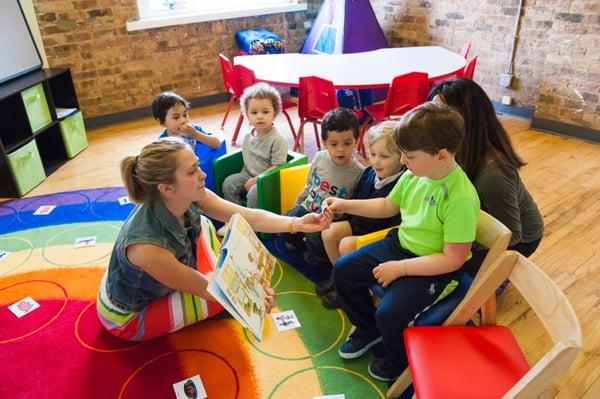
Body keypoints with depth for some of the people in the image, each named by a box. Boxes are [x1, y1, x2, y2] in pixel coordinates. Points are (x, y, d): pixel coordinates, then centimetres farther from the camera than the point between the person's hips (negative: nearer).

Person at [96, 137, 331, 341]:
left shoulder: (189, 198, -23)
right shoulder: (147, 245, -41)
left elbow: (249, 217, -21)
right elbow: (204, 289, -27)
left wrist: (297, 223, -31)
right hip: (129, 317, -6)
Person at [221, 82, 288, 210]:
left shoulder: (278, 140, -17)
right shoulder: (248, 137, 5)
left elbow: (277, 167, -18)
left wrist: (255, 180, -19)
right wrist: (242, 177, 6)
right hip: (248, 175, 7)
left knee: (254, 193, -30)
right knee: (228, 183, -10)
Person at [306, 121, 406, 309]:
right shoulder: (369, 172, -1)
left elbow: (398, 224, -25)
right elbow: (354, 202, 14)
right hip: (360, 222, 8)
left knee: (347, 245, -25)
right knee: (329, 232, -5)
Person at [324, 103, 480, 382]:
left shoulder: (461, 199, -29)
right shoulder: (414, 174, -7)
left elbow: (452, 260, -24)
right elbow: (388, 206, 11)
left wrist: (400, 268, -21)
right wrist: (345, 205, 2)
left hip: (433, 267, -7)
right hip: (399, 244, 8)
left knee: (389, 314, -23)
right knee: (342, 270, 4)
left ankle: (399, 361, 15)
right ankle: (368, 329, 29)